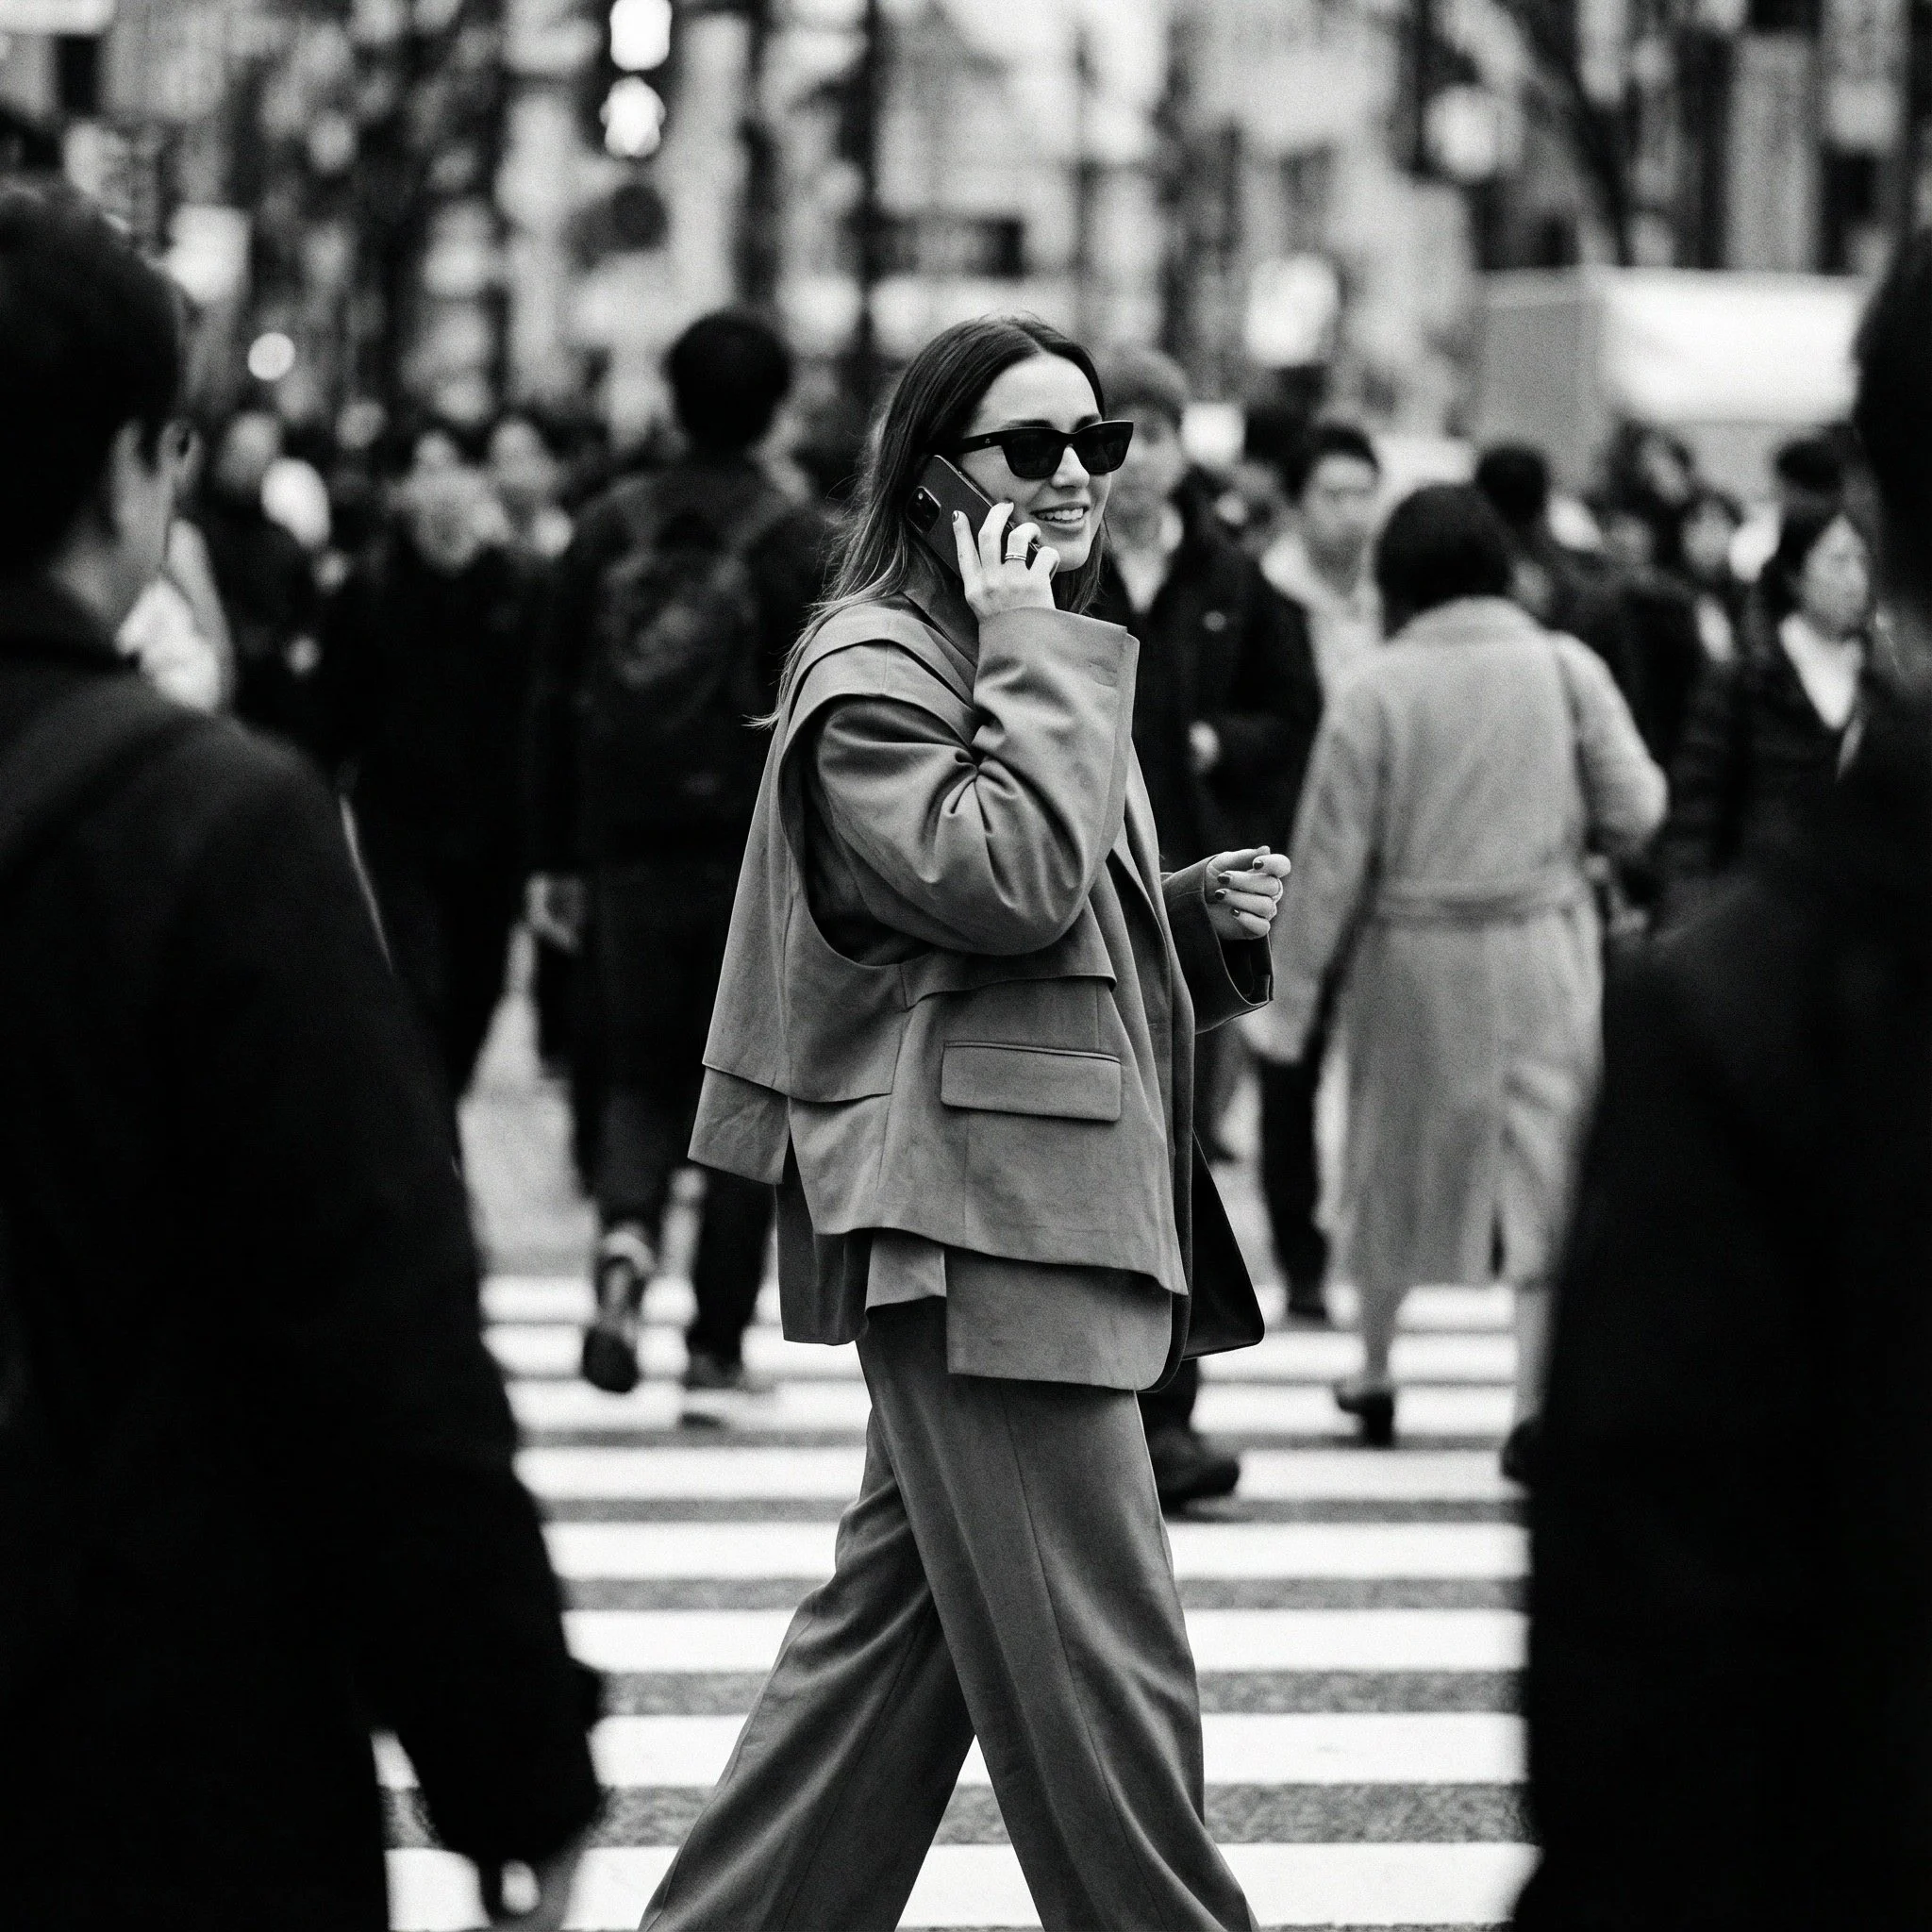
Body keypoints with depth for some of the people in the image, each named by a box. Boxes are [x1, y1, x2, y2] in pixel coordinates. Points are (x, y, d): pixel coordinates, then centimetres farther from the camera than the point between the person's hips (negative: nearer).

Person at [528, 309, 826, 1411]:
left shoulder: (611, 529, 6)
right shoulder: (796, 542, -6)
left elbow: (558, 698, 9)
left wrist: (556, 855, 14)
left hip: (631, 851, 3)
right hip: (755, 854, -3)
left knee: (641, 1075, 12)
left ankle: (628, 1238, -18)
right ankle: (718, 1351, 6)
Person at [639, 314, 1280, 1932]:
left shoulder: (1021, 656, 21)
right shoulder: (874, 667, -10)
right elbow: (1003, 881, -24)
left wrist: (1203, 916, 10)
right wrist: (1033, 651, -17)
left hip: (1055, 1201, 10)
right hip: (975, 1208, -10)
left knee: (906, 1608, 14)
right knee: (1095, 1654, -7)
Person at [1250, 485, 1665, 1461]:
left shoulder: (1374, 689, -8)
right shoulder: (1566, 668, -5)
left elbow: (1331, 856, -7)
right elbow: (1635, 811, -5)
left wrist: (1290, 994, -1)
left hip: (1414, 955, 0)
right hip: (1544, 948, 0)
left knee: (1397, 1159, 17)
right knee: (1547, 1163, 2)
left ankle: (1378, 1376, 30)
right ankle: (1537, 1401, -4)